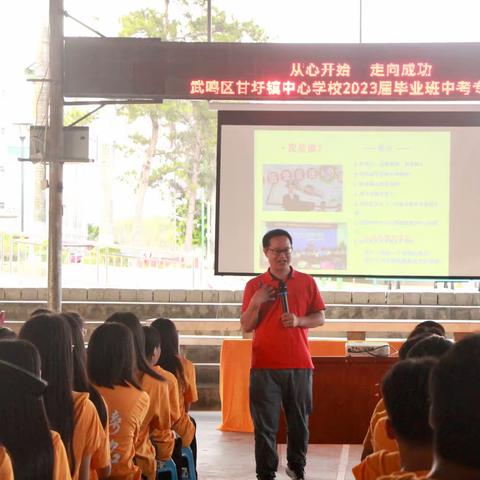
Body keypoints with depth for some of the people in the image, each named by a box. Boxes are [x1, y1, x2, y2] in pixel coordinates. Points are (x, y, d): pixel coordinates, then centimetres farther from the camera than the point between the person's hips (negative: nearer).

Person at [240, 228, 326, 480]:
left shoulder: (306, 282, 7)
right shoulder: (254, 285, 5)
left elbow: (320, 317, 8)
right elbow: (246, 326, 5)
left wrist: (299, 321, -11)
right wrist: (255, 303, -13)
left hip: (300, 364, 1)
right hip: (265, 365, -1)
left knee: (299, 420, 7)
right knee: (265, 424, -3)